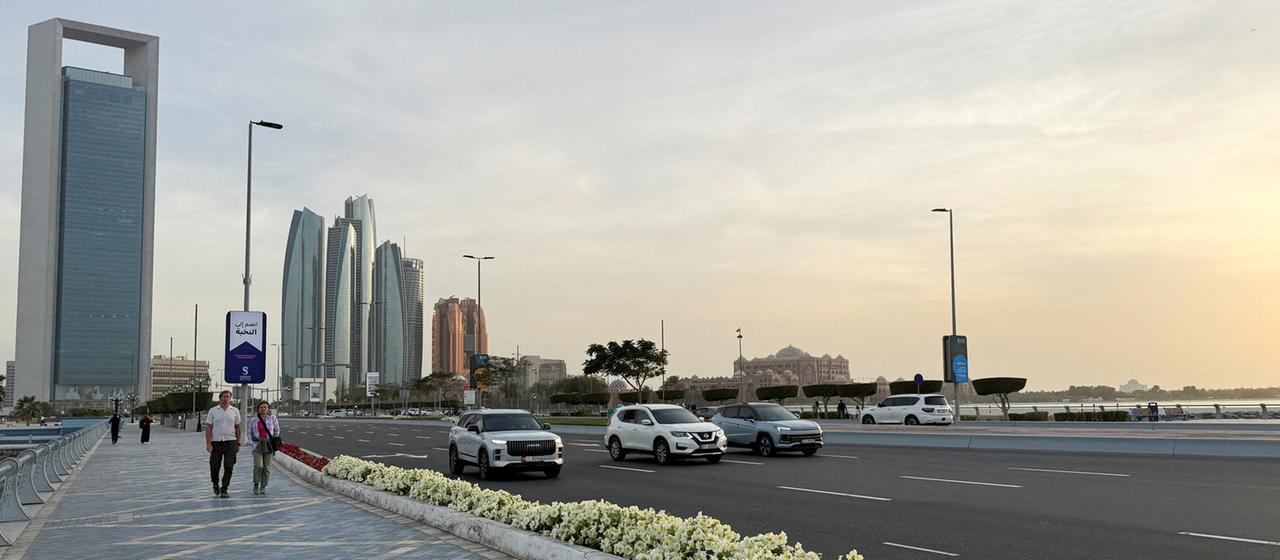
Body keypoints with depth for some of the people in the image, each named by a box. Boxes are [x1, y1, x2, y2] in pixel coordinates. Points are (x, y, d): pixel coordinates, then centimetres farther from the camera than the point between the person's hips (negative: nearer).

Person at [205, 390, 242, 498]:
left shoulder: (235, 411, 7)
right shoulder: (213, 411, 4)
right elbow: (208, 428, 1)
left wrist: (238, 444, 9)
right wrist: (208, 443, -8)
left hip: (230, 442, 0)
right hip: (216, 442, 0)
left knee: (228, 467, -4)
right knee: (214, 466, 5)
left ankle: (224, 490, 4)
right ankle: (215, 484, 32)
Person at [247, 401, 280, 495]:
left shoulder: (272, 418, 1)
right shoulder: (253, 420, 4)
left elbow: (277, 430, 13)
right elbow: (250, 433, 11)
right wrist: (251, 444, 1)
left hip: (268, 445, 1)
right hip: (257, 445, 0)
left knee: (267, 467, 0)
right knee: (258, 465, -16)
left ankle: (263, 487, 12)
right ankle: (256, 484, 3)